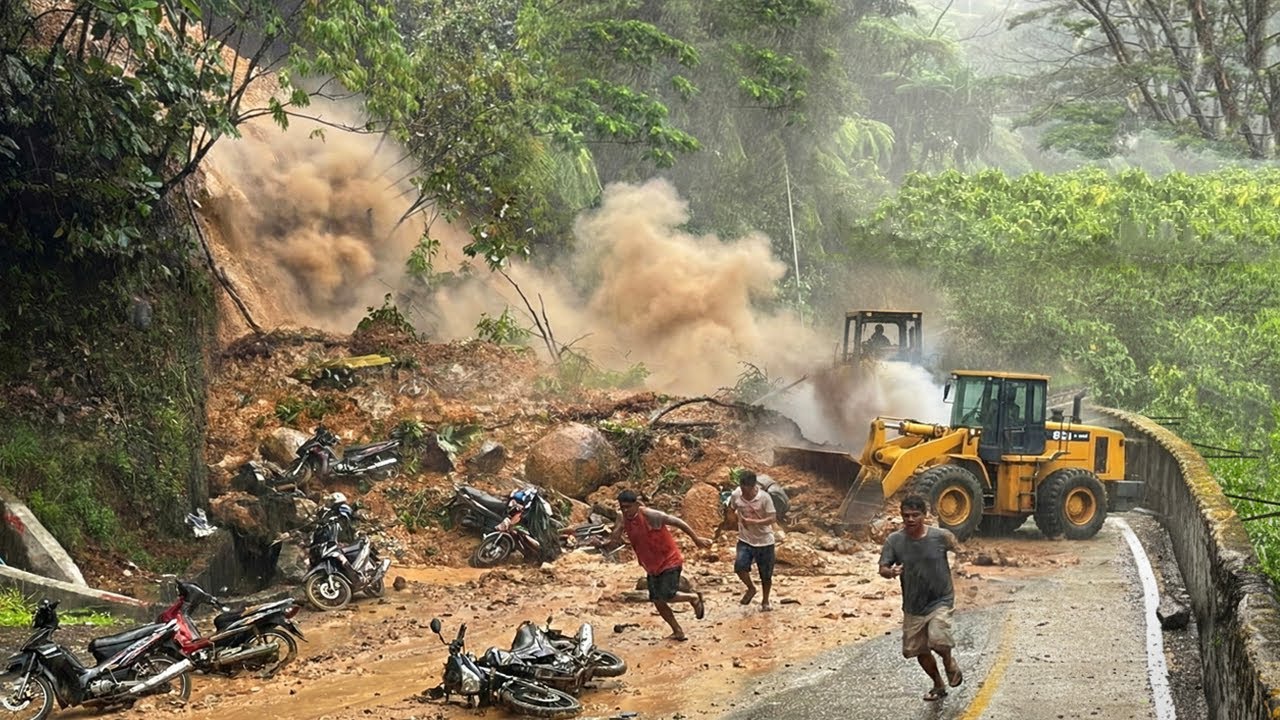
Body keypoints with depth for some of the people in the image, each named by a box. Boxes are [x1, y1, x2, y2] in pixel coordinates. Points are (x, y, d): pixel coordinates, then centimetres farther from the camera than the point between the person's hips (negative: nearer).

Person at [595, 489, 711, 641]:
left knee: (667, 596, -17)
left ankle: (694, 598, 12)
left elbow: (677, 522, -16)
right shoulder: (623, 521, -6)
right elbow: (613, 542, -5)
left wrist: (696, 539, -10)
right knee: (657, 600, 5)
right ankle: (678, 632, 20)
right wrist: (601, 544, -29)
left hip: (669, 561, -7)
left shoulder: (650, 515, -24)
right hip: (652, 566, 7)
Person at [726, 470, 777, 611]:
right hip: (745, 540, 2)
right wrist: (739, 518, 0)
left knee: (766, 575, 7)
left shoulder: (765, 497, -17)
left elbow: (773, 518, -20)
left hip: (764, 541, -2)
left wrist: (753, 522, -29)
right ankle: (751, 588, 7)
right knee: (740, 566, -22)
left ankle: (765, 601, 31)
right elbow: (731, 509, 15)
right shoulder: (736, 495, -7)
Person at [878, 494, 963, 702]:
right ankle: (938, 685, 39)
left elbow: (957, 549, 7)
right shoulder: (894, 541, -11)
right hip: (913, 606, 3)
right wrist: (891, 572, -33)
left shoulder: (941, 536, -14)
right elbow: (882, 569, -14)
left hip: (940, 601, -3)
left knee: (938, 640, -25)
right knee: (918, 650, 12)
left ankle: (950, 663, 11)